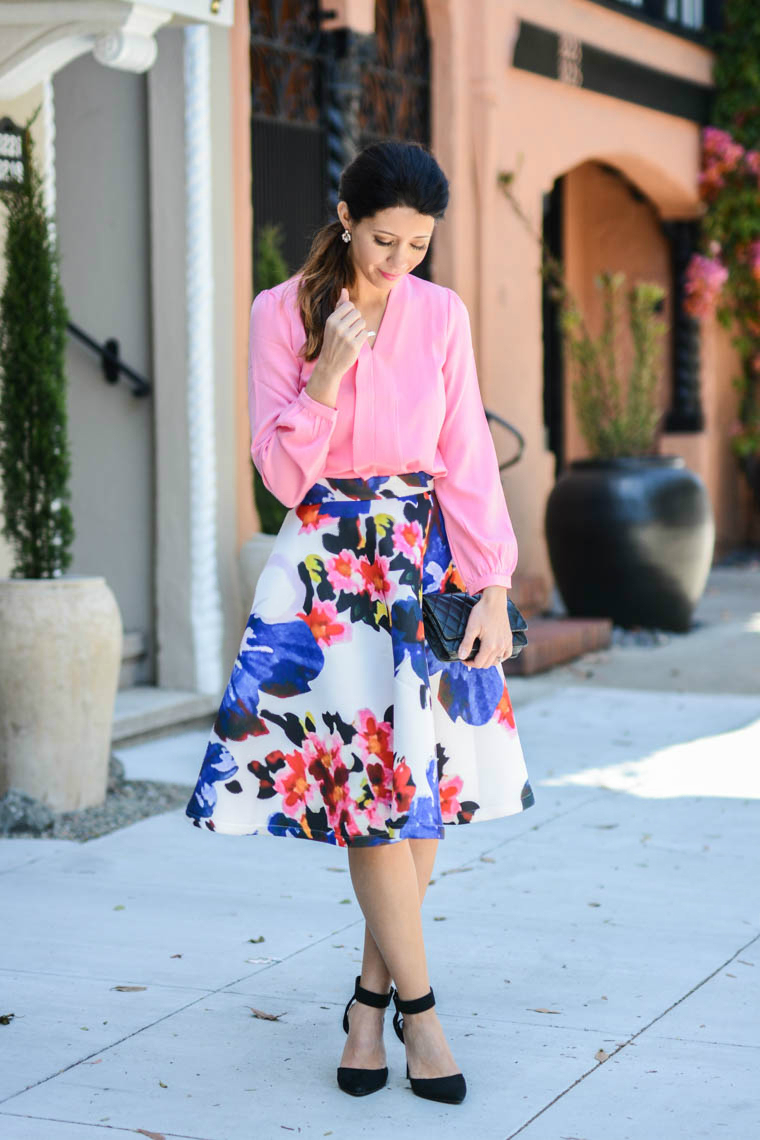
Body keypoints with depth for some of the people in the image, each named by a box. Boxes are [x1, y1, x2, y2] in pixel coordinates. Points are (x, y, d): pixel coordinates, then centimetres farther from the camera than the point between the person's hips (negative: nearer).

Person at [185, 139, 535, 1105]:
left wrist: (492, 588, -3)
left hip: (430, 560, 3)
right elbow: (281, 473, -6)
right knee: (370, 787, -7)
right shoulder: (282, 314, -3)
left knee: (424, 781, 1)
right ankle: (417, 1008, 4)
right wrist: (327, 373, -19)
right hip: (328, 565, -3)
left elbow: (468, 461, 3)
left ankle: (371, 997, 16)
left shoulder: (441, 315, 3)